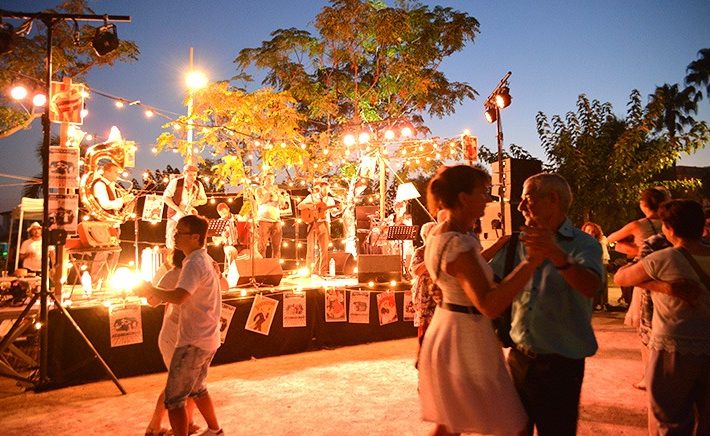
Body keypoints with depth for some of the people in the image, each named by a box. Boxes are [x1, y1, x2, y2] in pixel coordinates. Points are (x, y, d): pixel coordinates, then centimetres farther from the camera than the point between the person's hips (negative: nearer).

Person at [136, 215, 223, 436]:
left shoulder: (195, 264, -19)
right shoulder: (206, 260, 12)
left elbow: (178, 297, -34)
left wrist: (151, 289, -19)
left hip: (193, 341, -11)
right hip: (207, 339, 11)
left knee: (173, 399, -4)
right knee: (197, 388, 27)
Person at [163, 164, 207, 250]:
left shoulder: (198, 185, -1)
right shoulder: (175, 182, -11)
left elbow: (204, 200, 11)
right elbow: (165, 197, -9)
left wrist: (198, 202, -14)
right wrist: (177, 209, -19)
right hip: (175, 216, -2)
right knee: (172, 243, -5)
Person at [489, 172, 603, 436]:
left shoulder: (583, 244, -9)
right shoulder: (519, 243, 6)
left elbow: (591, 287, -28)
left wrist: (555, 254, -43)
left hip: (560, 365, -5)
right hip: (519, 359, 5)